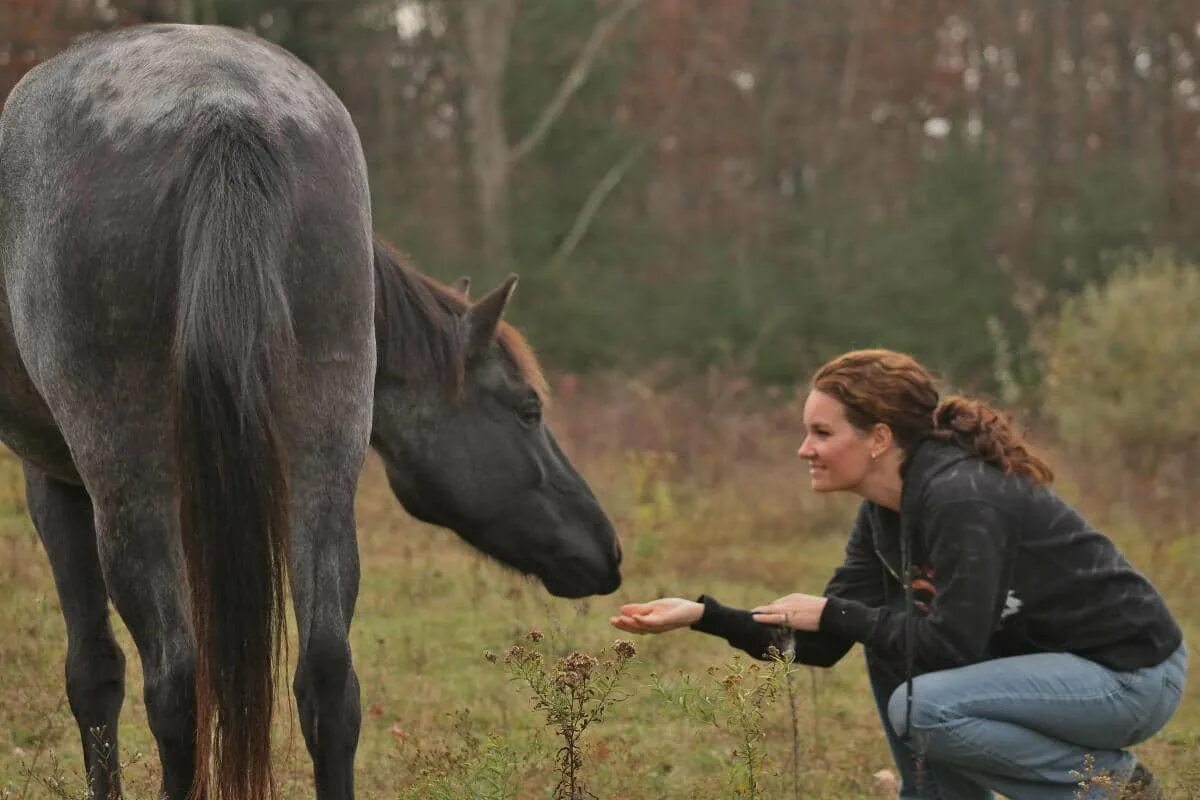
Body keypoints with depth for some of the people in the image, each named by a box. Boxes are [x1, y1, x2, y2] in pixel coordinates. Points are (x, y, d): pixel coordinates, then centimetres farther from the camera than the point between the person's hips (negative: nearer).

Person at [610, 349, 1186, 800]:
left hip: (1130, 672, -9)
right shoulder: (885, 512, 4)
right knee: (889, 648, 5)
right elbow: (820, 646, 5)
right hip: (1049, 659, 9)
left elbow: (951, 647, -25)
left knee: (921, 706, -23)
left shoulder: (961, 499, -24)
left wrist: (833, 614, -16)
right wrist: (704, 615, -4)